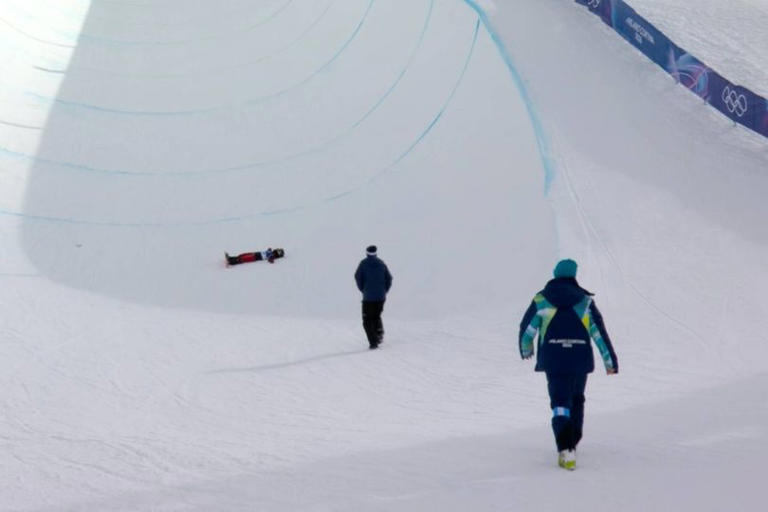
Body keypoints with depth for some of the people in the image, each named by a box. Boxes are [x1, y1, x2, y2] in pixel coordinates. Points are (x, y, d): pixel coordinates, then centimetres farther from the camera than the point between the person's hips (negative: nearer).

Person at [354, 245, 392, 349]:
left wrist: (362, 289, 5)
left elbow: (358, 277, -9)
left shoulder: (364, 263, -3)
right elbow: (389, 278, 6)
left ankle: (373, 342, -10)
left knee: (367, 320, 3)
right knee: (376, 316, 24)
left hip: (368, 296, -3)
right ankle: (379, 332, 1)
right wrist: (384, 291, 13)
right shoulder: (381, 263, 7)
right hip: (381, 296, 3)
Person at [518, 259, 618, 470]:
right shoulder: (585, 300, 6)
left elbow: (527, 328, 6)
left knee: (560, 402, 0)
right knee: (576, 399, 22)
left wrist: (526, 350, 26)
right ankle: (572, 443, 33)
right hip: (581, 357, 1)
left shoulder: (541, 299, 4)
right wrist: (610, 361, 6)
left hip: (553, 359, -1)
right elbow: (599, 332, 2)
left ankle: (566, 450, -19)